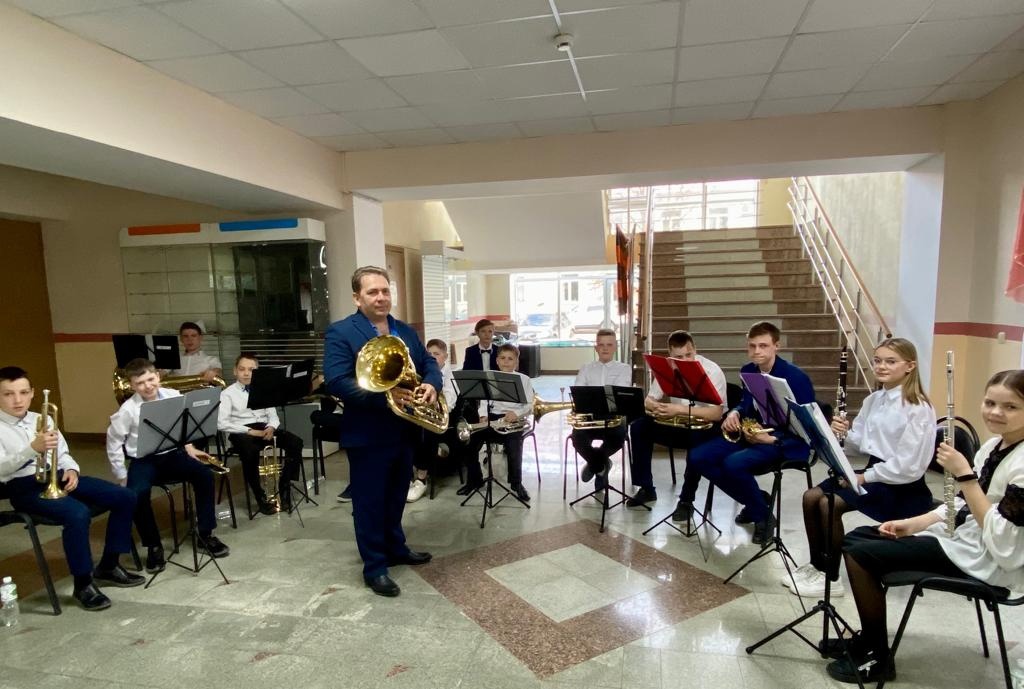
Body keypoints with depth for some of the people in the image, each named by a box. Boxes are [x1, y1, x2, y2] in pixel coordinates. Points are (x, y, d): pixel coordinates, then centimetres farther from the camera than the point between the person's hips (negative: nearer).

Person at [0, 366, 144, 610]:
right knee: (78, 514, -34)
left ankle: (108, 566, 7)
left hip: (58, 477, 7)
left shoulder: (41, 420, 15)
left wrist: (71, 469, -3)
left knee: (125, 498, -7)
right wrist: (33, 448, -34)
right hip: (24, 486, -6)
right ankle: (83, 584, -15)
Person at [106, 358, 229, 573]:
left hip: (172, 454, 2)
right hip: (143, 461, -2)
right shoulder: (128, 410, -11)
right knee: (137, 494, -30)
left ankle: (206, 535, -5)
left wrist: (189, 448, 1)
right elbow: (113, 443, -1)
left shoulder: (174, 397, -4)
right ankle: (154, 547, -5)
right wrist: (122, 476, -1)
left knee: (204, 474, -22)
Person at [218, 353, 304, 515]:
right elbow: (221, 423, -8)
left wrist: (270, 427, -11)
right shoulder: (228, 393, 5)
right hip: (242, 432, -4)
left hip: (264, 428, 4)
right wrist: (250, 431, -17)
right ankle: (261, 496, -19)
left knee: (296, 442, -21)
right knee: (250, 451, -39)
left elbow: (273, 416, 14)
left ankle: (284, 488, -9)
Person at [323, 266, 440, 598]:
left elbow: (429, 363, 11)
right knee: (369, 502, 6)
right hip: (368, 435, -6)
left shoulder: (406, 331, 11)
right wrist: (383, 395, -30)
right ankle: (375, 567, 19)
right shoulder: (340, 333, -11)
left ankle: (396, 548, 39)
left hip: (405, 431, 7)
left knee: (396, 496, 21)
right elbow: (337, 382, -21)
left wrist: (431, 385, -12)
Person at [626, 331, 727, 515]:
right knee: (639, 426, -14)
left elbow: (717, 413, -29)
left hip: (706, 426, -5)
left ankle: (686, 500, -22)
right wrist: (657, 407, -28)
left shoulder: (711, 370, -20)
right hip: (678, 425, 5)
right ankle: (646, 489, -3)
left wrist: (680, 409, -38)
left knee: (698, 438, -39)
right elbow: (648, 400, -2)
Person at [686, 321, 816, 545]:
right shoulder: (747, 371, 6)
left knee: (734, 463, -34)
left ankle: (762, 513, -5)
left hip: (783, 441, -7)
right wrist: (734, 413, -2)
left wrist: (772, 439, -26)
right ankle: (754, 500, 5)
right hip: (749, 434, 8)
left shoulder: (795, 377, -13)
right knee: (697, 457, -10)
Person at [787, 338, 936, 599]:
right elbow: (860, 443, 13)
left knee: (829, 504, -22)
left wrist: (865, 476, -17)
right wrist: (843, 433, -9)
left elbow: (910, 467, -21)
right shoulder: (873, 400, 7)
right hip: (873, 472, 8)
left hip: (902, 486, -8)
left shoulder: (918, 408, -17)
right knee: (810, 497, -7)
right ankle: (816, 565, 8)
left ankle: (831, 578, -6)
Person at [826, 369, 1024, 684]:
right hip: (960, 533, 9)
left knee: (860, 553, -15)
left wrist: (964, 474, -27)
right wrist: (911, 524, 1)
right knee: (854, 538, 5)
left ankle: (877, 658, 3)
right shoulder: (992, 446, 6)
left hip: (985, 558, -9)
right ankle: (868, 638, 16)